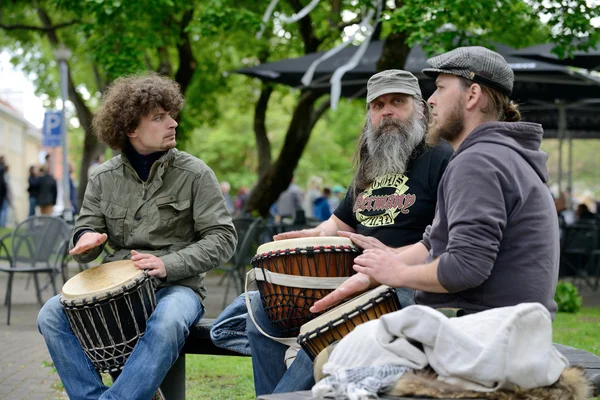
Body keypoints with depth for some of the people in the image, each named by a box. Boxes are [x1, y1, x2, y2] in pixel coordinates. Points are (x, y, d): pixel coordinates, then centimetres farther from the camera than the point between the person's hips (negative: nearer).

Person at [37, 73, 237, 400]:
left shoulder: (194, 174, -3)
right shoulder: (104, 178, 6)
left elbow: (222, 239, -5)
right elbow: (82, 250, 10)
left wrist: (169, 264, -19)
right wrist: (86, 239, -15)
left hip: (177, 286, -3)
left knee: (167, 322, -38)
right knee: (52, 315, -21)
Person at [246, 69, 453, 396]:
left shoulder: (440, 160, -5)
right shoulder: (370, 168, 20)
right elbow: (340, 223, 29)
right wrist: (314, 235, 6)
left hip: (406, 286, -8)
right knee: (262, 305, -2)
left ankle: (283, 393, -17)